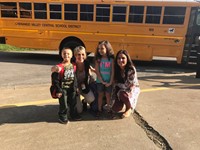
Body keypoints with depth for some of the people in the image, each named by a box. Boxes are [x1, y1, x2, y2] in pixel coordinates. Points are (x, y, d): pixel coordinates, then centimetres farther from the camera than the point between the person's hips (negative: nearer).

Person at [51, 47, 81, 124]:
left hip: (72, 89, 5)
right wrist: (58, 90, -15)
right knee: (64, 104, 3)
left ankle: (74, 114, 36)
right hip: (63, 88, -5)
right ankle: (63, 117, 23)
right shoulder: (59, 67, -16)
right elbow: (55, 80, -14)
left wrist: (75, 87, 11)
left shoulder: (73, 66, 1)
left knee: (73, 102, 17)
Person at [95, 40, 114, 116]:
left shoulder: (111, 59, -7)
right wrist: (102, 81, -11)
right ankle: (99, 110, 23)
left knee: (108, 95, 11)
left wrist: (110, 82, -10)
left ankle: (108, 109, 26)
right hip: (100, 81, 1)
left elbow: (113, 71, -6)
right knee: (100, 95, 10)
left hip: (109, 82, -1)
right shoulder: (98, 59, -5)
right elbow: (97, 71, -6)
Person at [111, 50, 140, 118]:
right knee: (115, 109, -13)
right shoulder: (116, 69, -12)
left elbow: (128, 85, -22)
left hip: (132, 90, -3)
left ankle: (129, 109, -6)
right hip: (120, 91, 4)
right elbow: (115, 84, -7)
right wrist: (114, 98, -11)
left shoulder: (131, 69, -25)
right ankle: (122, 103, 23)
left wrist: (117, 84, -9)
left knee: (122, 94, -37)